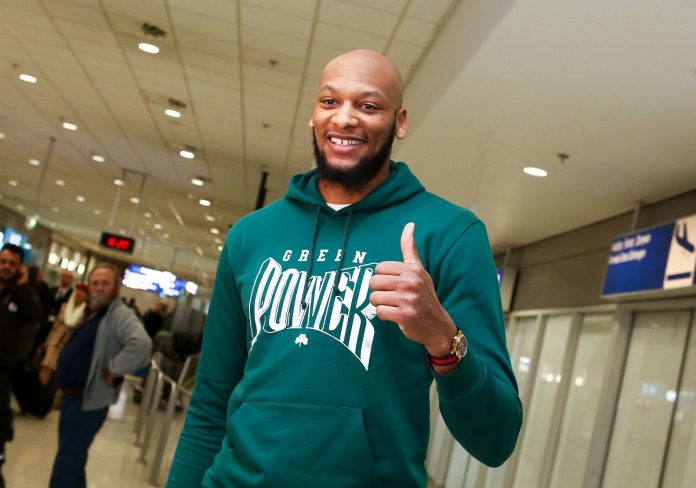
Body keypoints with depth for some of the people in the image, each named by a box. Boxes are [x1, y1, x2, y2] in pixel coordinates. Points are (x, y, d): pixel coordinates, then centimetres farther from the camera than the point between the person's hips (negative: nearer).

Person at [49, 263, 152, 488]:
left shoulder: (120, 315, -17)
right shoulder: (90, 312, 13)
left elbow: (141, 344, -37)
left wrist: (113, 370, -26)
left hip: (87, 402, -10)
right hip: (72, 396, 10)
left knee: (66, 465, -4)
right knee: (73, 459, 21)